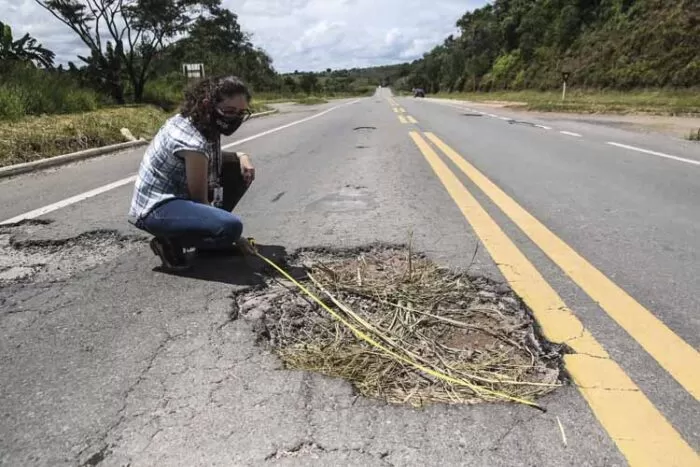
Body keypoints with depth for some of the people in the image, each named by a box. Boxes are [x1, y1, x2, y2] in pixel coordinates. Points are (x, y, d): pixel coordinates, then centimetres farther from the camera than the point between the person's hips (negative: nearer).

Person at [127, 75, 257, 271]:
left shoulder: (204, 123, 0)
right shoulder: (193, 141, -26)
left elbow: (214, 159, 20)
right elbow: (200, 200, -19)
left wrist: (242, 156, -2)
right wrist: (233, 236, -9)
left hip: (179, 195, 10)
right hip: (155, 209, -10)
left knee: (241, 171, 4)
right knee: (231, 227, -32)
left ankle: (212, 239, 11)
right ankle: (169, 242, -7)